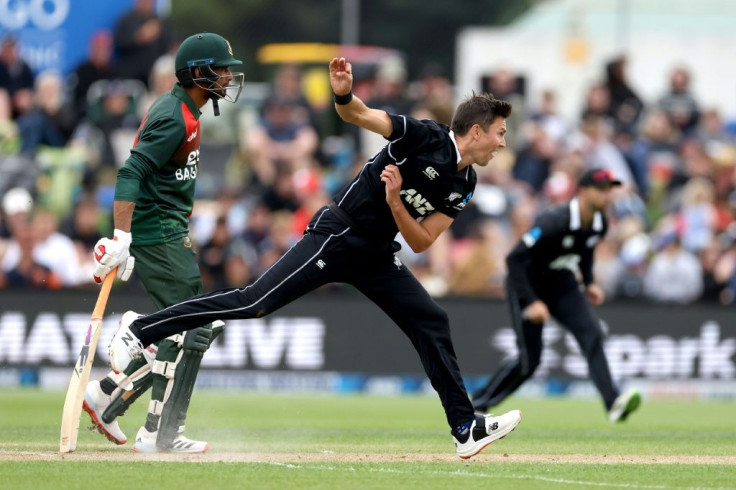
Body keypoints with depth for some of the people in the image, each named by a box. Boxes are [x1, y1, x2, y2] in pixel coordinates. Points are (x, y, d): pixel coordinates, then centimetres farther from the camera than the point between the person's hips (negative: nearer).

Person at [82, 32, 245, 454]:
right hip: (160, 239, -10)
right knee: (190, 331, -8)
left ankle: (110, 393, 13)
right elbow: (130, 173, -26)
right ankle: (161, 434, -4)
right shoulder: (176, 118, -18)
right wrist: (121, 239, -34)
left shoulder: (182, 111, 14)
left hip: (170, 235, 10)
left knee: (205, 325, 12)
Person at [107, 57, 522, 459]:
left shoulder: (464, 185, 6)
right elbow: (359, 114, -20)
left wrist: (395, 202, -18)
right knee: (256, 302, -15)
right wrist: (343, 95, -44)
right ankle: (142, 329, -10)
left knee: (433, 322, 4)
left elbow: (421, 242, 1)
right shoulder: (425, 139, -14)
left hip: (378, 255, 8)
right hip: (337, 238, -8)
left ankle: (468, 430, 12)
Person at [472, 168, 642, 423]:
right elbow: (514, 259, -29)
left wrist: (589, 282, 5)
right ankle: (477, 405, 13)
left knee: (591, 334, -18)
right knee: (529, 359, -6)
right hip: (527, 284, -6)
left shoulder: (599, 225, -7)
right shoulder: (554, 222, -30)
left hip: (561, 285, 6)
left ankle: (613, 403, -28)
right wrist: (531, 302, -31)